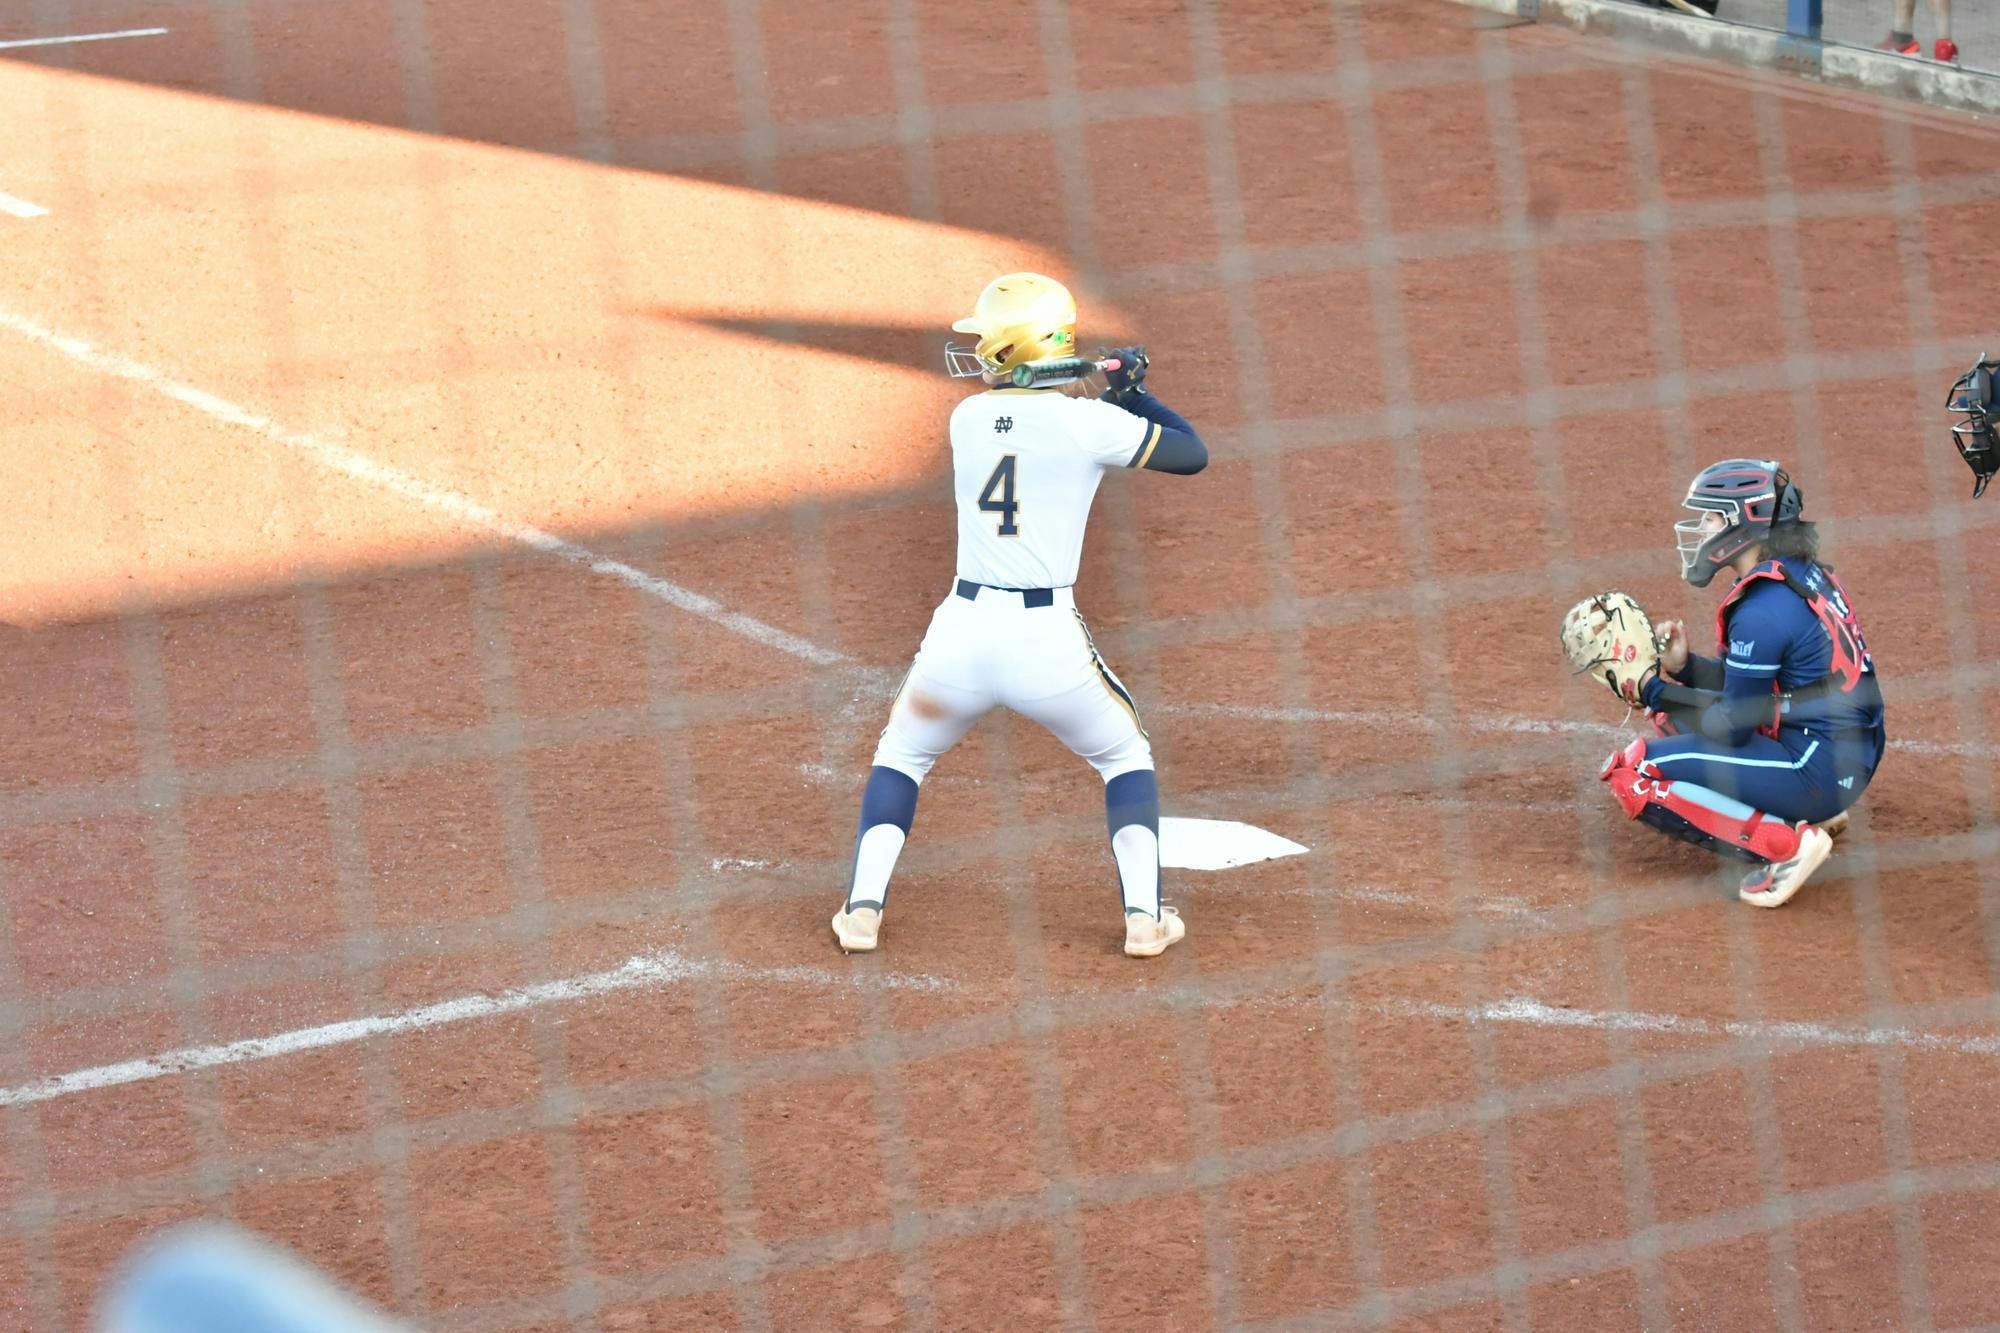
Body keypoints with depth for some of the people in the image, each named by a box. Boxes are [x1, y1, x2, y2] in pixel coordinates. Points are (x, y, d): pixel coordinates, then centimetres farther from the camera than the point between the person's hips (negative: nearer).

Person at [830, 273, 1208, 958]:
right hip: (1049, 642, -2)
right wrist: (1130, 391, 15)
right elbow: (1192, 454, 4)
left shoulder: (967, 418, 6)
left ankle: (863, 908, 14)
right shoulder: (1087, 421, -6)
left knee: (902, 755, 27)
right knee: (1126, 757, 23)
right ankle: (1144, 916, 11)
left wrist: (1101, 392, 23)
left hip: (963, 628, 2)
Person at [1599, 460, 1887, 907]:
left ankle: (1785, 844, -15)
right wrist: (1683, 667, 1)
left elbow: (1733, 728, -15)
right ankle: (1812, 812, 14)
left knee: (1634, 773, -9)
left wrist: (1654, 691, -4)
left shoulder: (1762, 610, -20)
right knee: (1677, 705, 25)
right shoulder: (1804, 573, 9)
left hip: (1817, 772, -10)